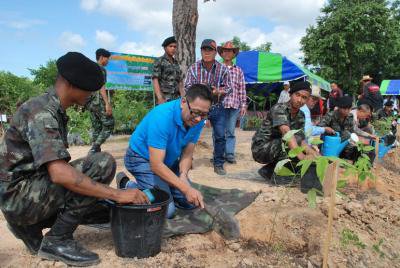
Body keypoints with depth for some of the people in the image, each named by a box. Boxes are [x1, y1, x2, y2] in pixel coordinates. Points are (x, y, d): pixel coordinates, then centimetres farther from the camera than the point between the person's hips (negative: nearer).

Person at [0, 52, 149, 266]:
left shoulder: (56, 111, 10)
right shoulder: (41, 112, -20)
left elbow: (56, 167, 12)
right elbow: (60, 173, -33)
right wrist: (117, 194, -31)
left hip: (36, 188, 9)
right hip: (19, 195, -9)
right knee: (103, 164, -24)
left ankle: (29, 225, 14)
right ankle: (57, 240, -12)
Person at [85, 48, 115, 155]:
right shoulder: (101, 69, -5)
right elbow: (101, 87, -15)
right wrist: (107, 103, -20)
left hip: (90, 102, 9)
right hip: (98, 101, -9)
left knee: (96, 128, 10)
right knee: (108, 125, -5)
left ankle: (96, 152, 9)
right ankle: (94, 149, -15)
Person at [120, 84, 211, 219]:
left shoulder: (198, 120, -14)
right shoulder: (162, 117, -34)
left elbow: (187, 153, -6)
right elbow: (156, 165, -35)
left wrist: (183, 175, -26)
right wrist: (186, 188, -40)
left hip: (169, 160, 7)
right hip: (143, 159, -6)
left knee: (191, 202, 1)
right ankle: (128, 187, 4)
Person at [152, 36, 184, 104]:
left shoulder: (176, 63, 17)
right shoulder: (159, 61, 0)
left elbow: (180, 82, 16)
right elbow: (155, 80, -9)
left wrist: (183, 97, 3)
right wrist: (160, 98, -20)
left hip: (176, 98, 6)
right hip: (165, 98, -5)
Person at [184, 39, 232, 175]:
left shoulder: (223, 69, -1)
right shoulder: (194, 68, -1)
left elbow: (228, 88, 1)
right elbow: (187, 86, -4)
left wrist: (218, 91, -20)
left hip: (217, 108, 1)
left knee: (220, 136, 1)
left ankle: (218, 164, 16)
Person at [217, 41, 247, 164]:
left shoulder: (238, 70, 13)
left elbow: (242, 89, 11)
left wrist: (243, 104, 5)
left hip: (234, 105, 2)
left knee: (231, 131, 6)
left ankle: (229, 154, 13)